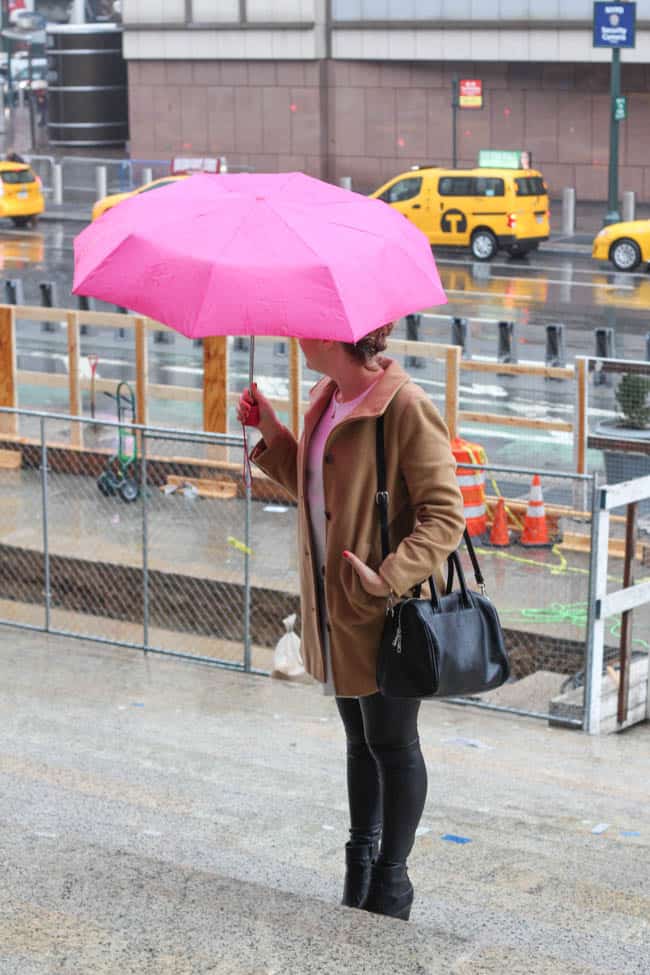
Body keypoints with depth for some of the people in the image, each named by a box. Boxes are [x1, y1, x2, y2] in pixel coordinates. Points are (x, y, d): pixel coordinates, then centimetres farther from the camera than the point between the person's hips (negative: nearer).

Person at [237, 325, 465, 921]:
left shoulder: (405, 408, -20)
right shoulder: (326, 401, 7)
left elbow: (445, 515, -20)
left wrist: (391, 576, -31)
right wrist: (271, 435, 7)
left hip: (388, 611, -8)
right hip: (335, 604, 8)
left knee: (391, 743, 5)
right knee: (359, 738, 21)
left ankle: (391, 880, 20)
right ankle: (361, 857, 37)